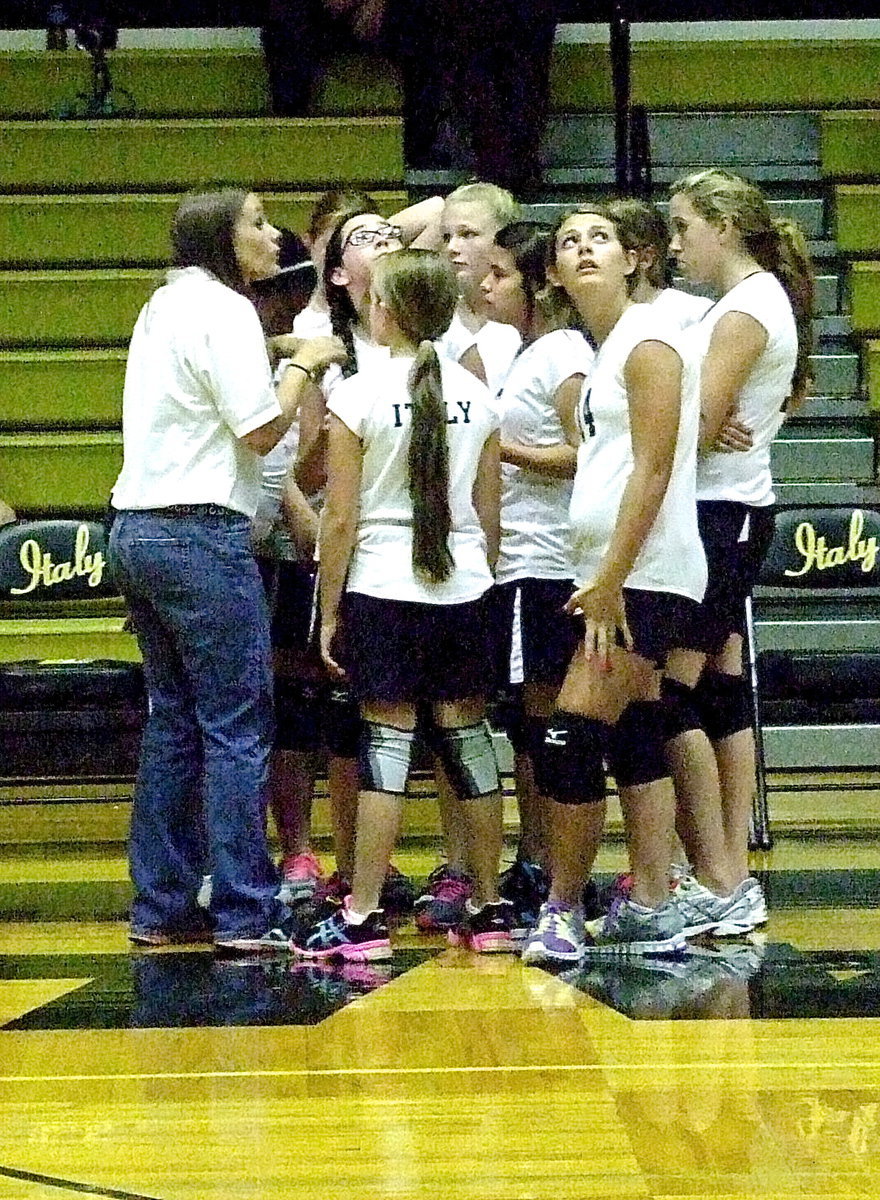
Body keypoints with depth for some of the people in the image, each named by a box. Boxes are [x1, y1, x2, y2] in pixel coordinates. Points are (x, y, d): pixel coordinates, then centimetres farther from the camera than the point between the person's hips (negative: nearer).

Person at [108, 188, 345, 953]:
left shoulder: (165, 307, 18)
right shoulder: (223, 309, -9)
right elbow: (261, 429, -14)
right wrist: (305, 364, 0)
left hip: (139, 529, 9)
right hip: (201, 532, -9)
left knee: (174, 720, 13)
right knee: (237, 726, -6)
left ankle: (161, 906, 14)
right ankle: (245, 914, -6)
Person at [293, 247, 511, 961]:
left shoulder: (359, 395, -8)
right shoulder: (476, 395, 5)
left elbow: (340, 519, -7)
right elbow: (488, 513, 10)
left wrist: (330, 611, 0)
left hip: (383, 588, -4)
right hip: (463, 587, 4)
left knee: (387, 740, -3)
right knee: (467, 737, 9)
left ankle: (362, 919, -3)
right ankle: (490, 911, 13)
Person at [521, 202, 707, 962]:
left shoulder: (647, 341, -10)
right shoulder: (604, 350, 17)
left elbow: (652, 471, -16)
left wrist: (611, 579, -19)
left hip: (643, 575, -9)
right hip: (616, 577, 9)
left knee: (570, 742, -10)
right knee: (637, 743, 8)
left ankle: (563, 910, -1)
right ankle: (651, 913, 9)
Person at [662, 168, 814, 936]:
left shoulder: (743, 313, -15)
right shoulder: (763, 300, 15)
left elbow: (697, 430, -20)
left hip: (718, 518, -10)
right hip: (735, 513, 10)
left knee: (669, 694, -10)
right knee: (720, 694, 9)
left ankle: (718, 887, -9)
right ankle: (734, 880, 11)